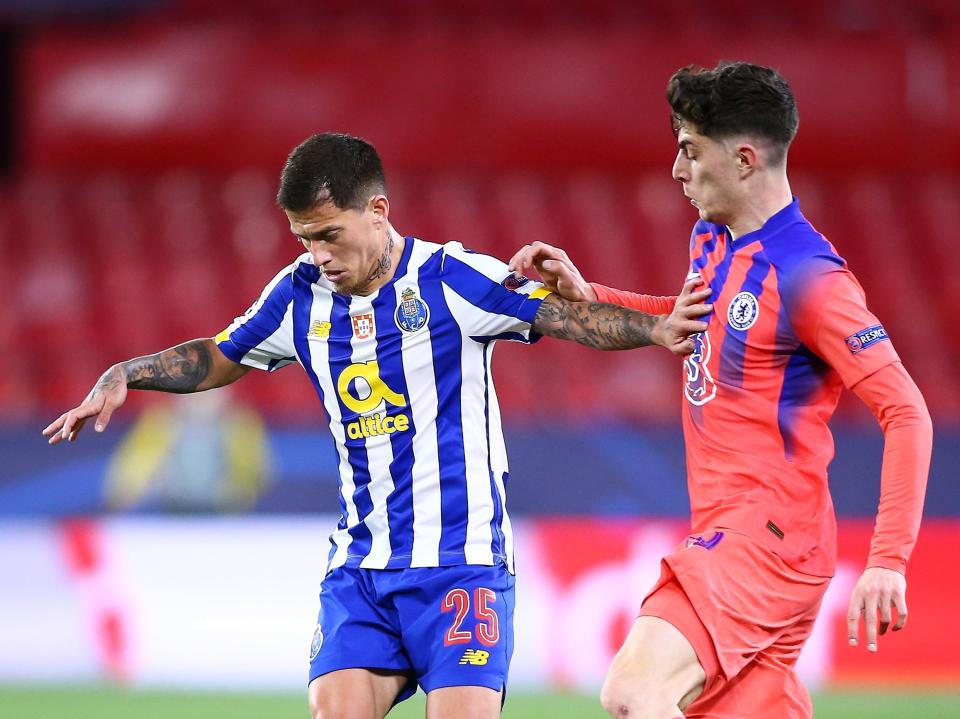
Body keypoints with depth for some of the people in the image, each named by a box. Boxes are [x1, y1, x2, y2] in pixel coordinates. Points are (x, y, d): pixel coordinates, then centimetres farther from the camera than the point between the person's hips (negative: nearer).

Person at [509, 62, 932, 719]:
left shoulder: (808, 276, -16)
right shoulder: (711, 241, 12)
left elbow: (907, 415, -18)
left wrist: (888, 561, -24)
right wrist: (586, 294, 21)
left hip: (770, 534, -9)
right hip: (722, 534, 9)